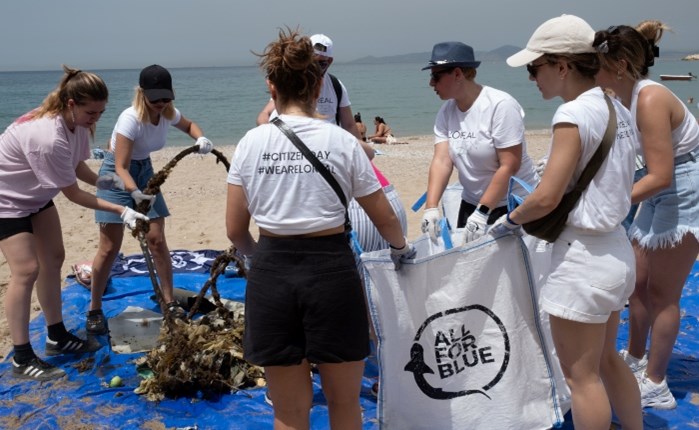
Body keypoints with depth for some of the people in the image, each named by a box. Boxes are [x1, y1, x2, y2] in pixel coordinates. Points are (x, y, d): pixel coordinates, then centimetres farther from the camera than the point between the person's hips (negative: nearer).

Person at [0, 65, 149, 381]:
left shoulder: (77, 122, -12)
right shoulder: (47, 138, -39)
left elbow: (77, 165, 0)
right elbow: (73, 194, -29)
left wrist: (101, 181, -19)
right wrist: (120, 211, -28)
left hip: (35, 195, 9)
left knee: (53, 258, 11)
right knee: (26, 270, -14)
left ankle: (57, 337, 24)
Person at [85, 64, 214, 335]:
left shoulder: (168, 114, -10)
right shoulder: (131, 119, -29)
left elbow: (189, 125, 14)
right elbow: (120, 167, -31)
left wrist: (200, 139, -8)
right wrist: (135, 193, -49)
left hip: (144, 170, 6)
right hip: (117, 174, -5)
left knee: (156, 240, 1)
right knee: (110, 246, -6)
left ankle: (169, 302, 12)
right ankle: (94, 310, 8)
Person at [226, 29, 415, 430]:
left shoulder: (251, 142, 0)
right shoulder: (342, 141, -3)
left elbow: (236, 230, 3)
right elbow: (386, 219, 3)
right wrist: (402, 248, 24)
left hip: (272, 274, 1)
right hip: (331, 271, -1)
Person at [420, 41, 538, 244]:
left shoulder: (500, 105, -19)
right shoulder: (446, 111, -1)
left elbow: (509, 167, -23)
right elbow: (442, 161, -8)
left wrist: (482, 213, -26)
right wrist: (431, 207, -21)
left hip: (513, 205, -6)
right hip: (471, 204, 6)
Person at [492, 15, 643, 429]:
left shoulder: (574, 114, -20)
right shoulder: (616, 108, 7)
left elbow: (547, 198, -21)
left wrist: (509, 220, -2)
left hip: (583, 256, -9)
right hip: (616, 249, 10)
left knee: (581, 374, 6)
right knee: (606, 360, 25)